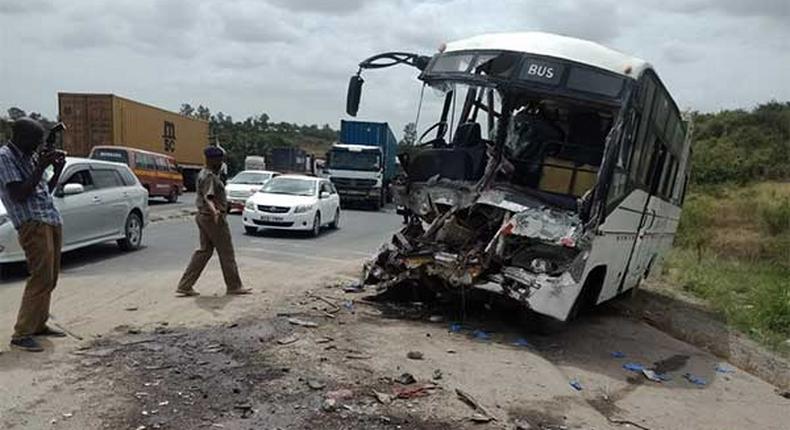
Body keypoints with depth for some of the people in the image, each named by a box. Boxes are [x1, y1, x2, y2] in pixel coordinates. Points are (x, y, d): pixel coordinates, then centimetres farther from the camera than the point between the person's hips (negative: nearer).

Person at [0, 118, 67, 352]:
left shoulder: (31, 156, 18)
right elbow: (19, 195, -15)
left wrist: (57, 170, 9)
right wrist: (41, 167, -13)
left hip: (52, 220, 8)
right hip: (32, 224, -8)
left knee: (50, 279, 10)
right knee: (41, 279, -13)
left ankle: (39, 324, 20)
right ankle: (22, 334, -9)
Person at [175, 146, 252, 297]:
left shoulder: (203, 174, 14)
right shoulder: (210, 177, -18)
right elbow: (208, 197, -32)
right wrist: (214, 211, -49)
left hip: (203, 216, 10)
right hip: (213, 218, -10)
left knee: (204, 251, 12)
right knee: (226, 253, 0)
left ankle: (185, 286, 9)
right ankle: (234, 286, 10)